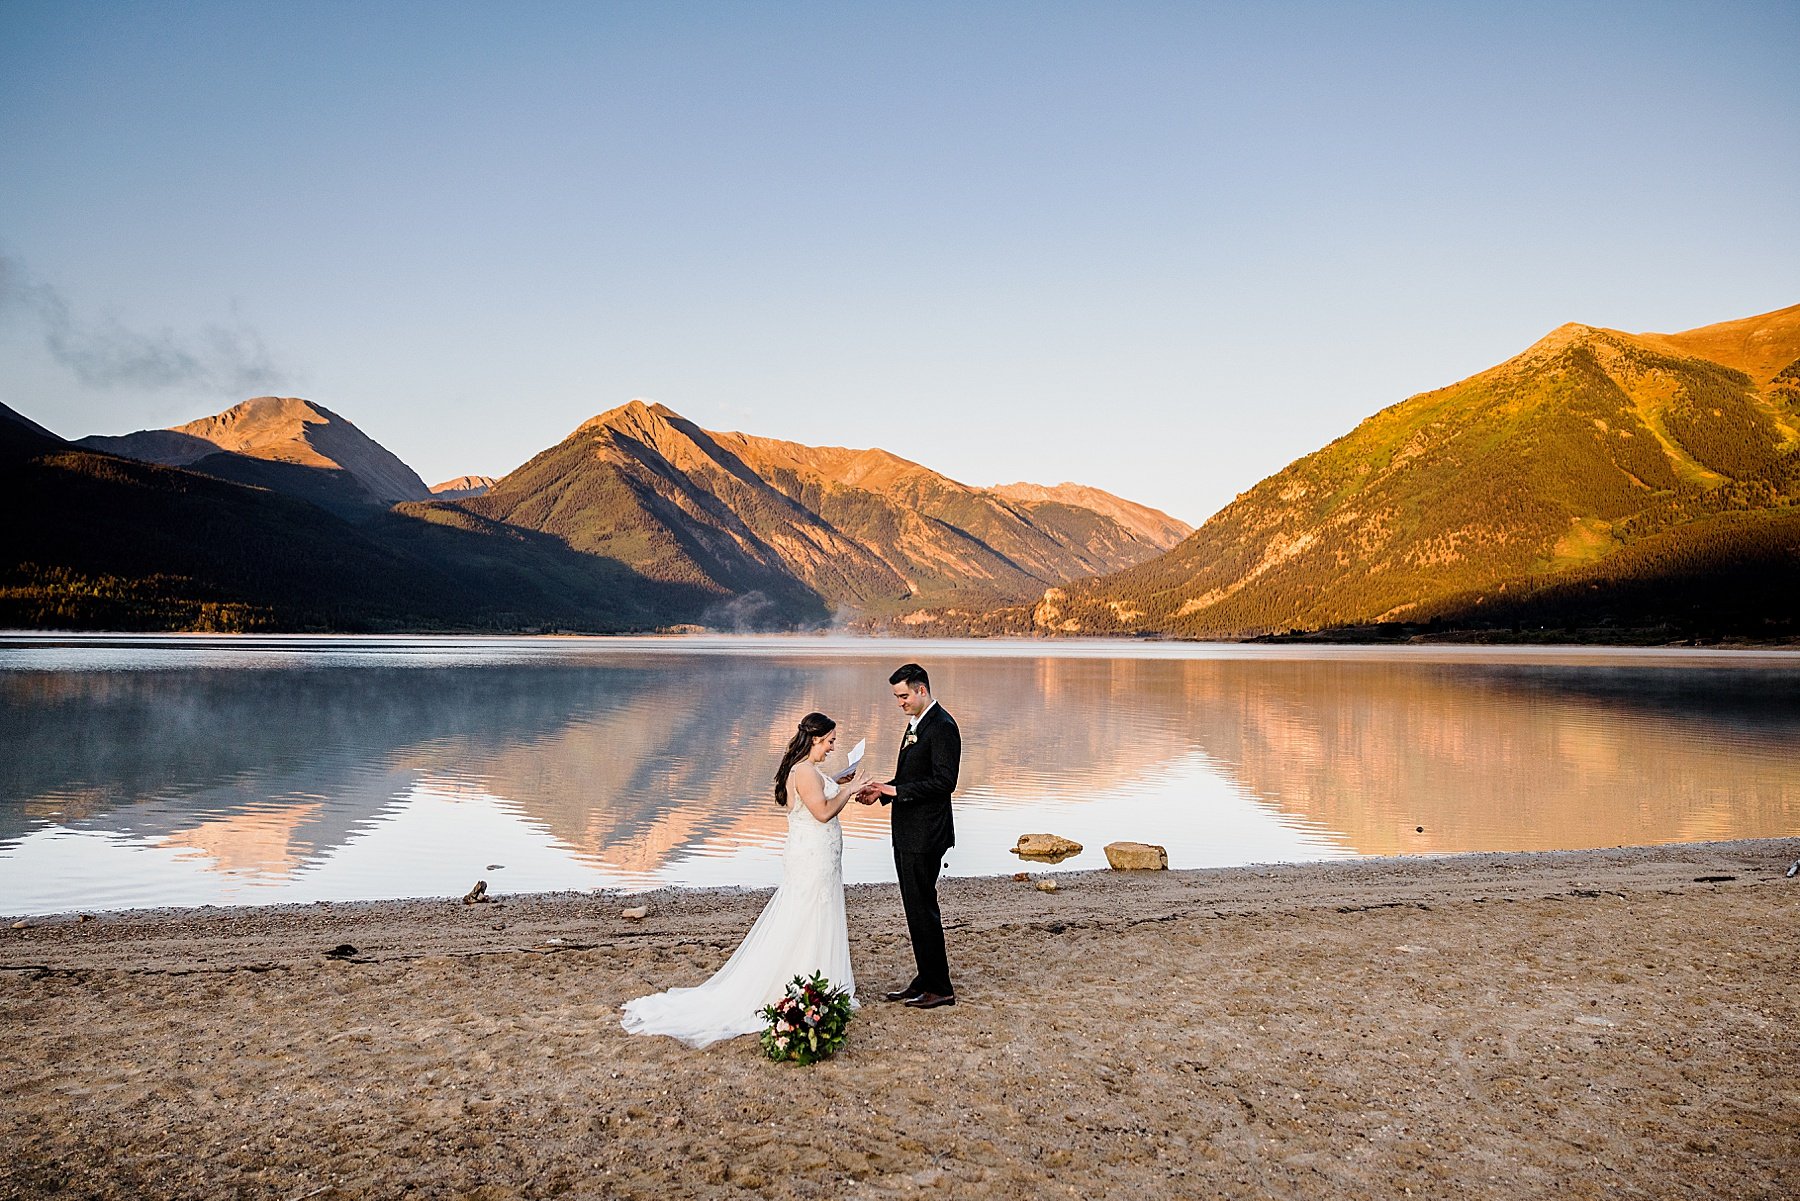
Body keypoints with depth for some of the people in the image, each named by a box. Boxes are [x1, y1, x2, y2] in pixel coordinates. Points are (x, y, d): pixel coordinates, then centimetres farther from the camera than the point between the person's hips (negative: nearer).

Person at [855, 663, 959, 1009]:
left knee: (922, 907, -4)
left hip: (925, 836, -10)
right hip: (907, 834, 10)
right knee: (916, 907, 15)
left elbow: (944, 781, -22)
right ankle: (925, 980, 24)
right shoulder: (916, 723, 16)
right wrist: (882, 792, 6)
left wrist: (896, 790, -20)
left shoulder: (942, 726, -15)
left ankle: (940, 987, 6)